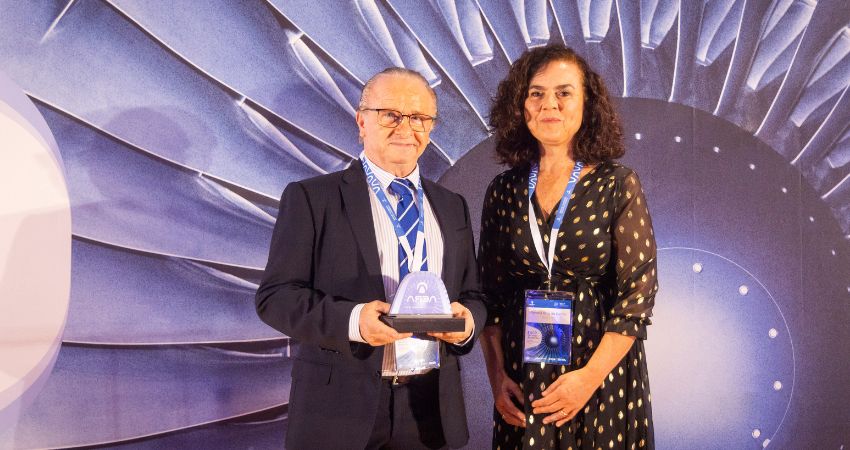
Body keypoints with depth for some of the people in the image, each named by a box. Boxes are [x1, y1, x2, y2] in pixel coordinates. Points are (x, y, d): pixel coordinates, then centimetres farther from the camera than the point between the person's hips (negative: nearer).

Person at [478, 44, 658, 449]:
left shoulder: (618, 185, -6)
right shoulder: (504, 190, 2)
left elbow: (638, 292, -10)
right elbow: (490, 293, 4)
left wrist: (590, 377, -16)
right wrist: (496, 376, -4)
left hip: (603, 371, -2)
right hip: (522, 375, 2)